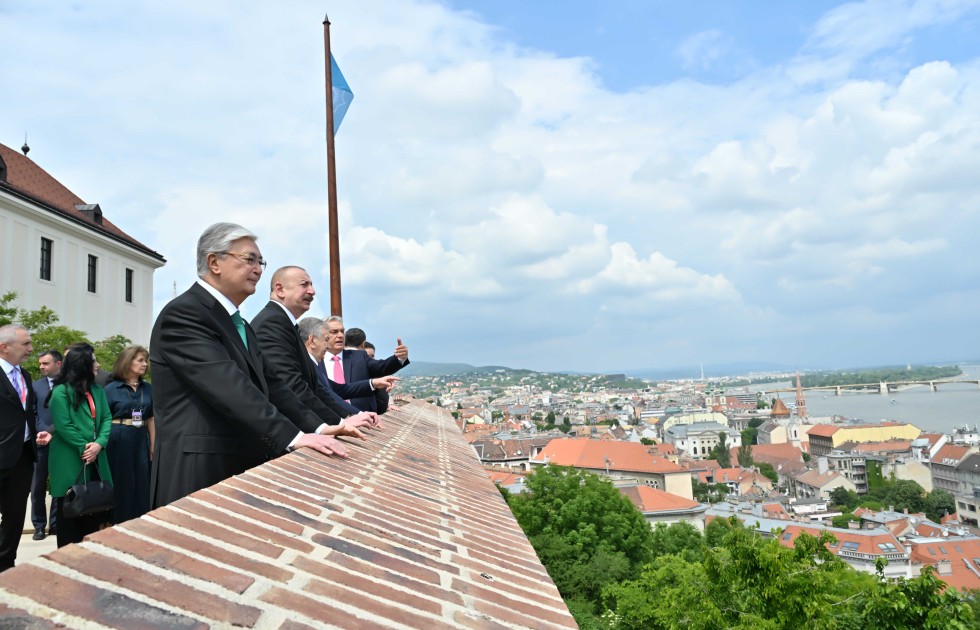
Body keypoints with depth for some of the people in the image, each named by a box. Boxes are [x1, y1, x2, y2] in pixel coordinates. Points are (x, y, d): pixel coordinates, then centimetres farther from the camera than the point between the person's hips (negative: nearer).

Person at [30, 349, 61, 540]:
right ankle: (39, 525, 17)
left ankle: (56, 524, 16)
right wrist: (47, 431, -12)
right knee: (38, 487, 5)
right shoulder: (35, 386, 5)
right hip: (41, 441, 1)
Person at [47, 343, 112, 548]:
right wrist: (84, 447, -14)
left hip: (95, 459, 6)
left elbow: (106, 418, 6)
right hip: (69, 460, -6)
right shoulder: (61, 392, -10)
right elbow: (63, 426, -15)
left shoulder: (97, 390, 11)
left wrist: (99, 443, -9)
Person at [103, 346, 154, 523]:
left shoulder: (148, 389, 8)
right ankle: (119, 526, 16)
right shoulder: (111, 389, -2)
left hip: (140, 441, 4)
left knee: (141, 485, 6)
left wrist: (153, 445, 8)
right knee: (120, 485, 4)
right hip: (118, 441, -3)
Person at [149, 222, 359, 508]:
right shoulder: (183, 314, -13)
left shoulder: (239, 325, 17)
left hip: (240, 467, 9)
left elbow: (269, 384, 11)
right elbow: (229, 388, -25)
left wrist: (319, 427, -1)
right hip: (198, 474, -9)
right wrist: (293, 437, -30)